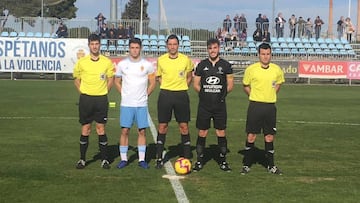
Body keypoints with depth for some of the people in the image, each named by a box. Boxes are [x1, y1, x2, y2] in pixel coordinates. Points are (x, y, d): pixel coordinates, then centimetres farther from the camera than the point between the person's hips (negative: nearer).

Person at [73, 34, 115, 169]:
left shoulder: (107, 62, 1)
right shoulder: (81, 62, 1)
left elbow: (111, 79, 13)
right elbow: (76, 79, 13)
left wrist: (104, 92, 4)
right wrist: (82, 92, 3)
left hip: (101, 99, 0)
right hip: (86, 99, 0)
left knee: (101, 129, 2)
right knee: (85, 129, 4)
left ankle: (104, 159, 11)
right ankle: (82, 159, 13)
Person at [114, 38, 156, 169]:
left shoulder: (147, 65, 2)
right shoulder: (122, 64, 3)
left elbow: (152, 83, 11)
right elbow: (117, 81, 14)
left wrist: (145, 94, 4)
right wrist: (124, 94, 5)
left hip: (142, 104, 0)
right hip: (126, 104, 0)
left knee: (142, 131, 2)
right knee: (125, 130, 0)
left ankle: (141, 160, 10)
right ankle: (123, 159, 9)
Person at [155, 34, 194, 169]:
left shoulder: (186, 59, -1)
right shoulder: (161, 60, 1)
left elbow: (189, 76, 13)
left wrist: (182, 87, 3)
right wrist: (166, 87, 3)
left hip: (181, 95, 0)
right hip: (165, 94, 1)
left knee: (184, 126, 2)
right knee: (162, 126, 4)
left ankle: (186, 157, 12)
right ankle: (159, 158, 14)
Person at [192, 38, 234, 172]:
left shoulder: (225, 65, 4)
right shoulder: (202, 65, 6)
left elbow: (230, 85, 8)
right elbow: (196, 84, 10)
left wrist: (222, 94, -1)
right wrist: (205, 94, 2)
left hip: (220, 105, 0)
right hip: (204, 105, 1)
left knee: (221, 133, 3)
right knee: (202, 133, 3)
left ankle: (222, 160, 14)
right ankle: (199, 160, 13)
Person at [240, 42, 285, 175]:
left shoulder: (277, 70, 2)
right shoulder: (251, 69, -5)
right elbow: (245, 86, 9)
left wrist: (271, 95, 10)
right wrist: (254, 96, 1)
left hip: (270, 106, 2)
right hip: (255, 106, -2)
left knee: (269, 136, 8)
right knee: (251, 136, 0)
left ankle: (271, 166, 19)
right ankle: (246, 165, 11)